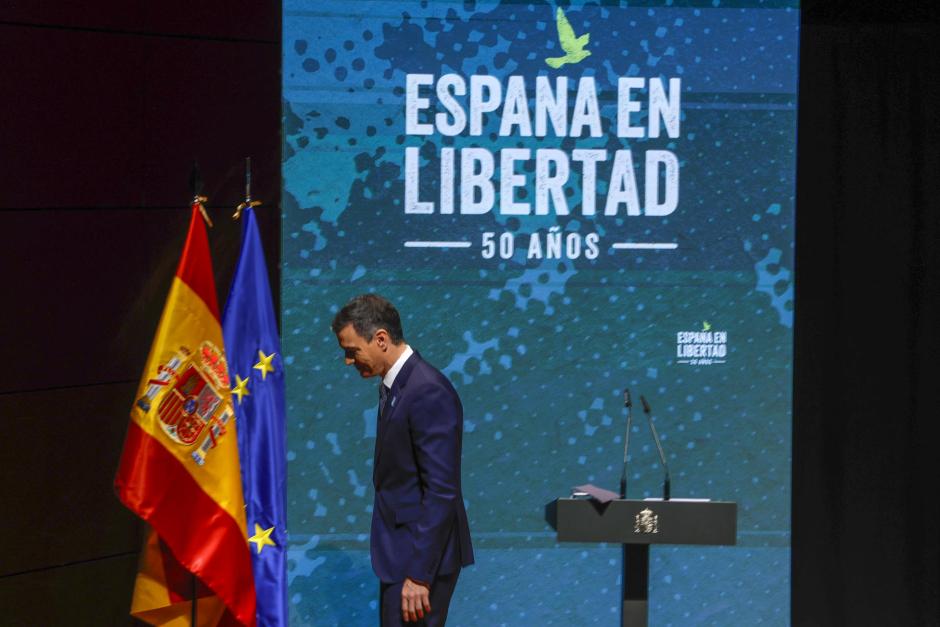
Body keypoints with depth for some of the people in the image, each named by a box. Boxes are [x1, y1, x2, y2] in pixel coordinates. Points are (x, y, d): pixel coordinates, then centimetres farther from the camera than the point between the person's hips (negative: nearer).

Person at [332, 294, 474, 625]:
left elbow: (441, 492, -23)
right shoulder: (394, 383, 10)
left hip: (421, 552, -10)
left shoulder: (428, 393, -21)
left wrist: (419, 574, -23)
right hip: (400, 547, 10)